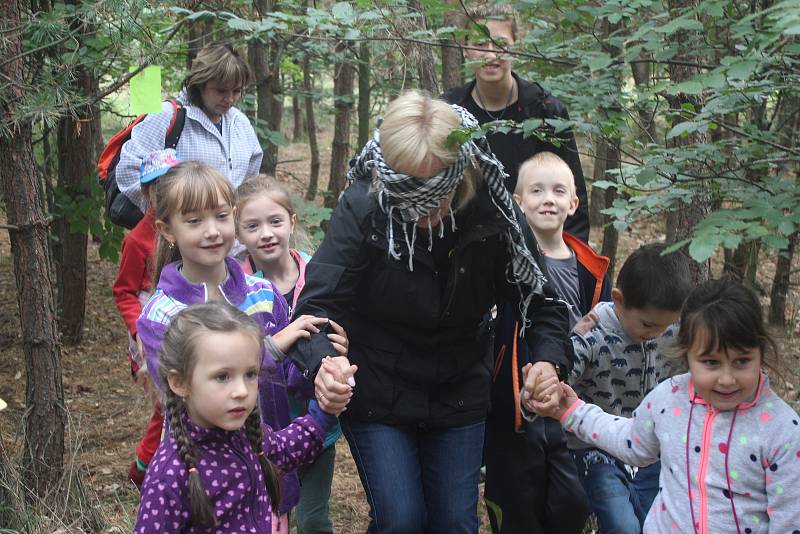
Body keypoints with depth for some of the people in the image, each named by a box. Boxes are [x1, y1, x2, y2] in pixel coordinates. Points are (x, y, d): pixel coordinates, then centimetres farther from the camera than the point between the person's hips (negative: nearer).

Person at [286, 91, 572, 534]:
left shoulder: (493, 211, -16)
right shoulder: (362, 207, -22)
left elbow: (539, 298, -8)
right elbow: (319, 303, -23)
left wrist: (549, 361, -29)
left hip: (459, 396, 2)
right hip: (377, 396, -2)